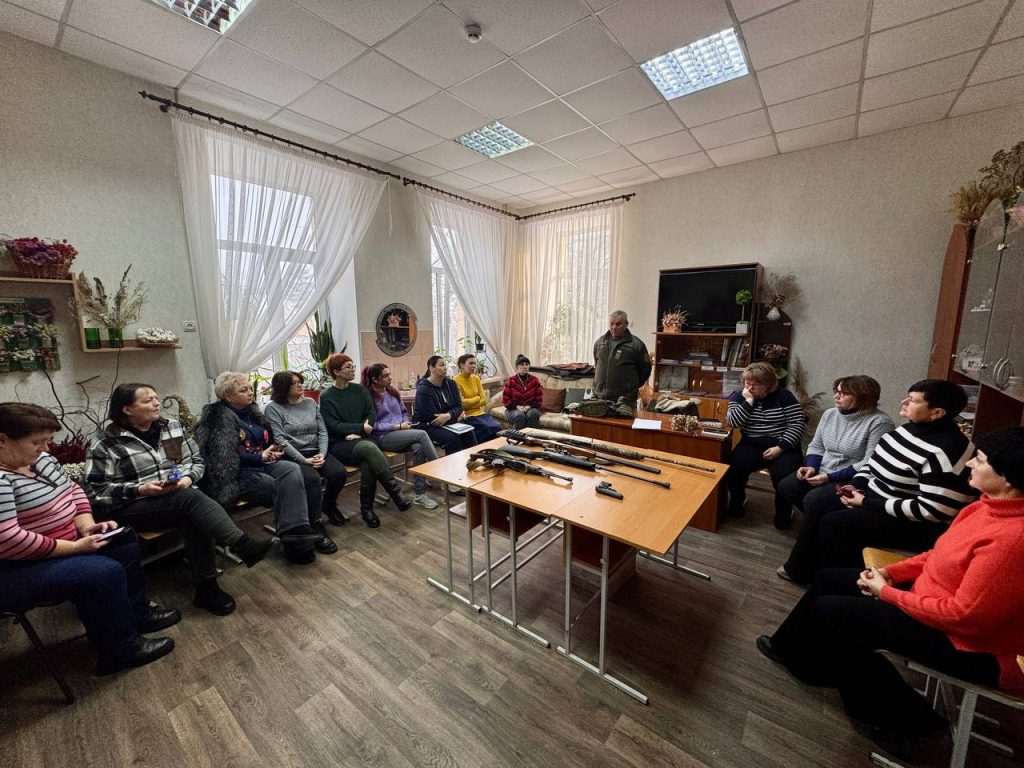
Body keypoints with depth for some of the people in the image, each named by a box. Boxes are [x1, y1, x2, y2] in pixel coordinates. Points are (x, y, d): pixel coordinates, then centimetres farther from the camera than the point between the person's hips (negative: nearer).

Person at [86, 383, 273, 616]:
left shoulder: (173, 427, 9)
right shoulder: (104, 444, -2)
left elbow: (197, 461, 12)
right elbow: (98, 490, -4)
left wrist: (188, 478, -9)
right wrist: (140, 489, -18)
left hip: (183, 496, 4)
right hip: (133, 507, -3)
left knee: (195, 518, -32)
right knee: (191, 498, -34)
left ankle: (207, 587, -22)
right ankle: (243, 545, -45)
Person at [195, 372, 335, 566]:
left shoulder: (252, 411, 16)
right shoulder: (218, 418, -5)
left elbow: (267, 439, 23)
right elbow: (224, 456, -13)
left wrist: (274, 450, 1)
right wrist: (260, 457, -13)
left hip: (264, 464, 6)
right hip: (239, 475, -6)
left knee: (293, 469, -27)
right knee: (286, 487, -30)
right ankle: (294, 541, -22)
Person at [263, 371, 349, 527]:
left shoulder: (311, 403, 12)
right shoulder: (273, 408, -2)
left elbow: (322, 431, 8)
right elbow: (280, 439, -11)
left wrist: (322, 454, -8)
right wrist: (304, 460, -18)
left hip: (316, 452, 4)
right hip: (293, 456, -4)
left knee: (340, 472, -21)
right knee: (312, 478, -33)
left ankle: (329, 505, 9)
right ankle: (315, 520, -14)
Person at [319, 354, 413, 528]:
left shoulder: (360, 389, 12)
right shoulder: (326, 397, 0)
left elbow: (372, 414, 4)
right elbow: (334, 425, -9)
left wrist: (357, 433, -12)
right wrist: (361, 427, -16)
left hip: (361, 440, 3)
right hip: (339, 444, -3)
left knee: (368, 463, -32)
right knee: (369, 448, -35)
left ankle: (366, 508, -17)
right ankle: (395, 493, -34)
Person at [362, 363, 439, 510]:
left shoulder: (392, 392, 17)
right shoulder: (368, 397, -5)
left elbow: (404, 412, 23)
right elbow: (373, 425, -11)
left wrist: (406, 424, 1)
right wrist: (398, 426, -13)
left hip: (402, 433, 6)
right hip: (383, 437, -6)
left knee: (418, 447, -29)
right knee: (422, 434, -27)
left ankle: (420, 494, -22)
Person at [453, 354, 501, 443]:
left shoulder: (476, 378, 9)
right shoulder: (456, 381, -9)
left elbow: (484, 401, 5)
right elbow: (462, 403, -14)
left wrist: (469, 404, -8)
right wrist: (478, 398, -2)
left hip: (480, 413, 5)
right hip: (467, 416, -5)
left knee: (497, 427, -17)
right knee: (487, 429, -24)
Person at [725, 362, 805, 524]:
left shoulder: (784, 396, 0)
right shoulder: (738, 397, 5)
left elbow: (797, 425, -6)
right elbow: (733, 422, -10)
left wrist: (780, 447, -16)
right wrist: (748, 401, -14)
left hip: (781, 447, -1)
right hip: (751, 446, 1)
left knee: (783, 475, -29)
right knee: (734, 467, -27)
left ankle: (783, 512, 1)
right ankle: (737, 501, 3)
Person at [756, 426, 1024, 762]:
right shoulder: (991, 504, -4)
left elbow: (964, 614, -28)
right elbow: (942, 554, 8)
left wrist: (887, 593, -17)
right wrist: (890, 572, 0)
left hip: (967, 640, -9)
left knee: (828, 610, -3)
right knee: (828, 580, 9)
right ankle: (788, 648, 28)